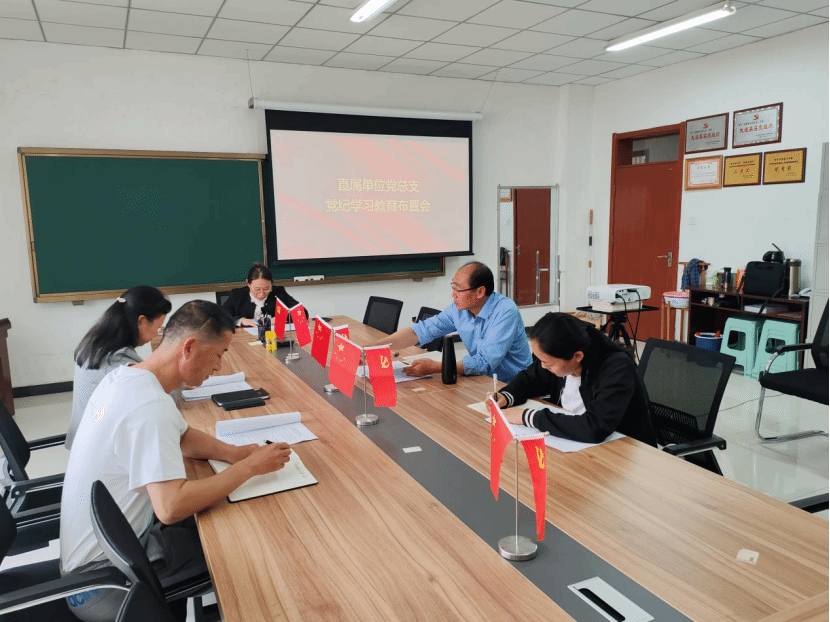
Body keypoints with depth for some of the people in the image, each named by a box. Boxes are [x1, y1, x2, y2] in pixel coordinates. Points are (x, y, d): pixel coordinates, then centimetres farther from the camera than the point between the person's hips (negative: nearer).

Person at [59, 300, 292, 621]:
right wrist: (250, 466, -26)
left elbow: (183, 437, 11)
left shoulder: (128, 376, 0)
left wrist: (235, 453, -7)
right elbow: (171, 507, -36)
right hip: (101, 581, -8)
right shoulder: (150, 405, -30)